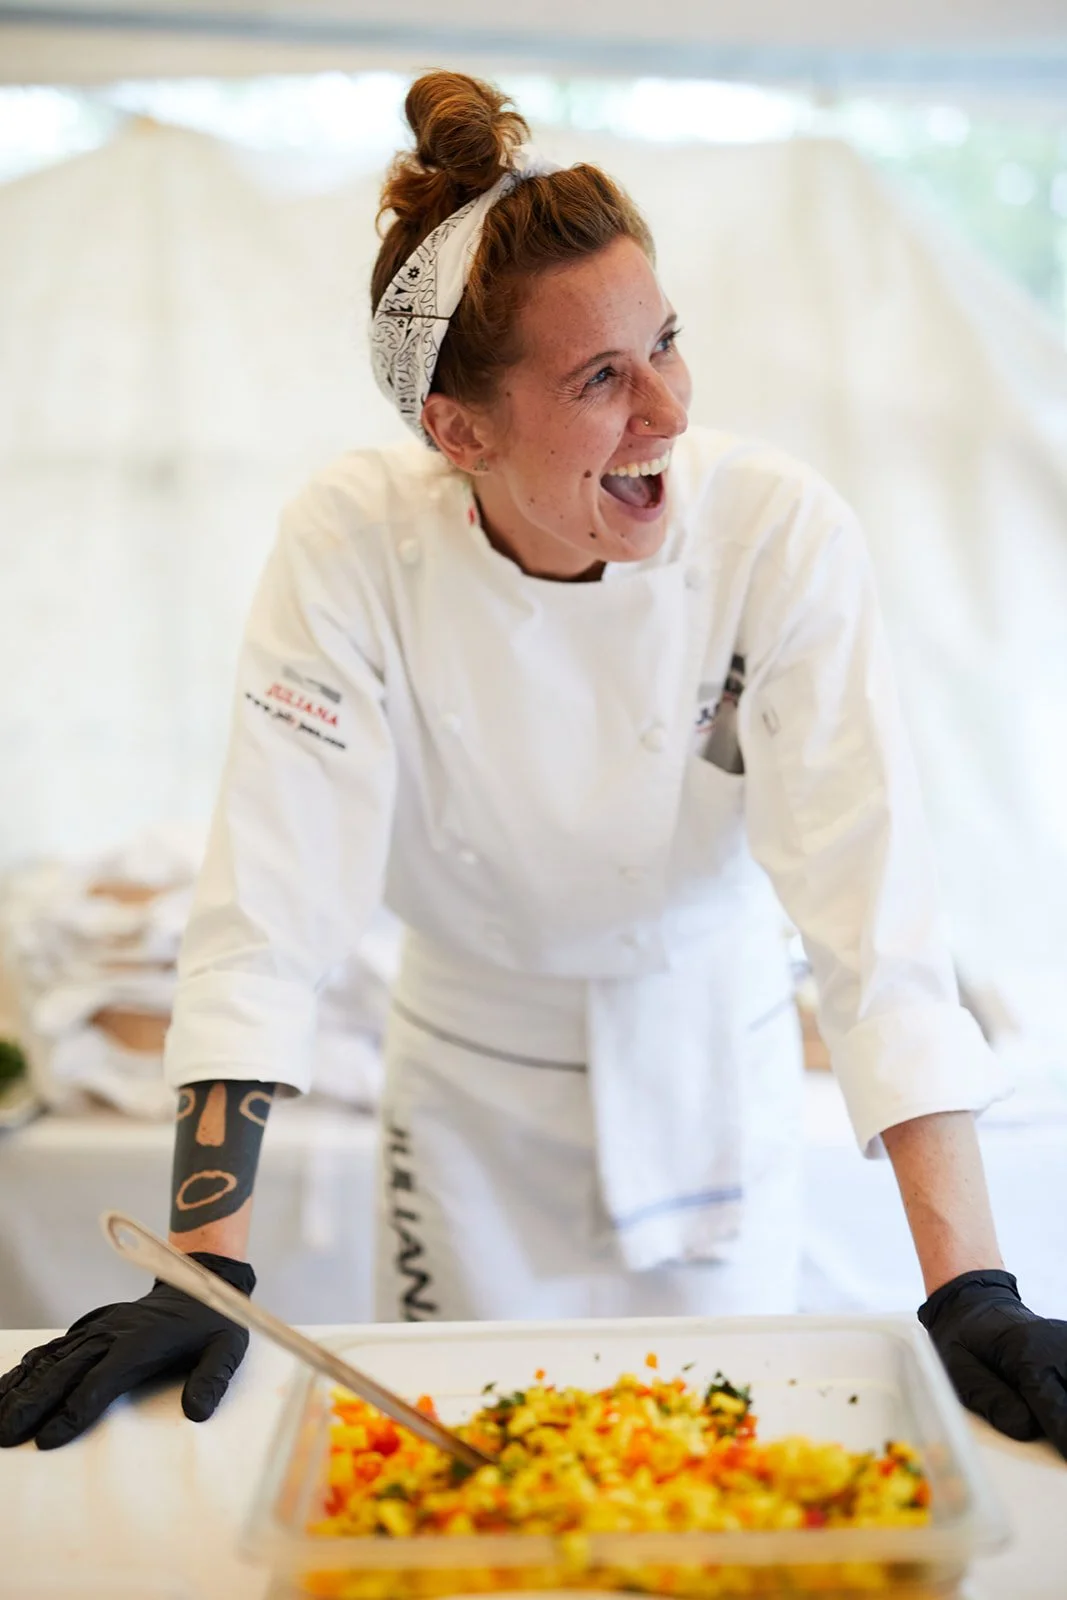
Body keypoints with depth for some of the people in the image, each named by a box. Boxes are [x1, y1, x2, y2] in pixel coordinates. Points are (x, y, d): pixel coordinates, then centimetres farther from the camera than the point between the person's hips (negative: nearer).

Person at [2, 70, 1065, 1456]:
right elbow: (270, 900, -23)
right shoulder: (355, 545, -23)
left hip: (713, 1069, 0)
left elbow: (875, 900, -28)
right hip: (473, 1083, 0)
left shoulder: (784, 535, -24)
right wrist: (207, 1266, -28)